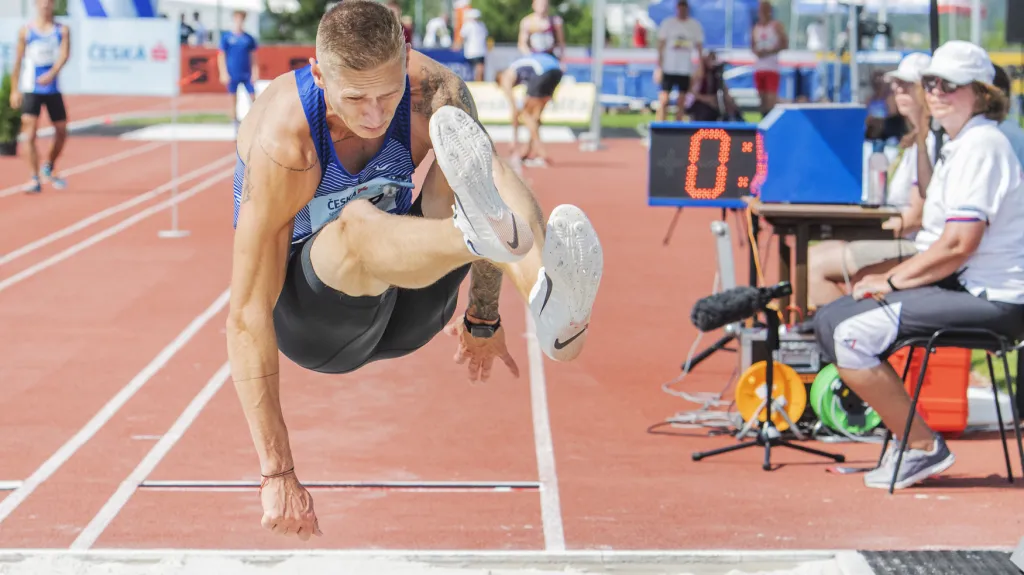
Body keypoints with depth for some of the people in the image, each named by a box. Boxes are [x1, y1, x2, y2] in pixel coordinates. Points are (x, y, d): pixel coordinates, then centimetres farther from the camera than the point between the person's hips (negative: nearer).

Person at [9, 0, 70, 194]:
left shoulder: (62, 30, 2)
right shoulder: (25, 31, 3)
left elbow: (64, 54, -13)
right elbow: (18, 61, 7)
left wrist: (52, 73, -31)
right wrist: (14, 90, 4)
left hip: (53, 89, 2)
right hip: (30, 90, -2)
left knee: (62, 132, 9)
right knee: (30, 135, -12)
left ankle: (49, 168, 33)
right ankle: (35, 180, -8)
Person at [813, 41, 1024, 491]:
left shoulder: (981, 145, -15)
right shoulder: (958, 145, 18)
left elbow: (958, 246, -22)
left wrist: (892, 281, -12)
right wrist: (893, 278, 7)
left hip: (988, 299, -11)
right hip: (962, 288, 11)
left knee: (852, 332, -20)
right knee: (831, 319, 9)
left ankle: (924, 447, -10)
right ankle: (908, 438, 11)